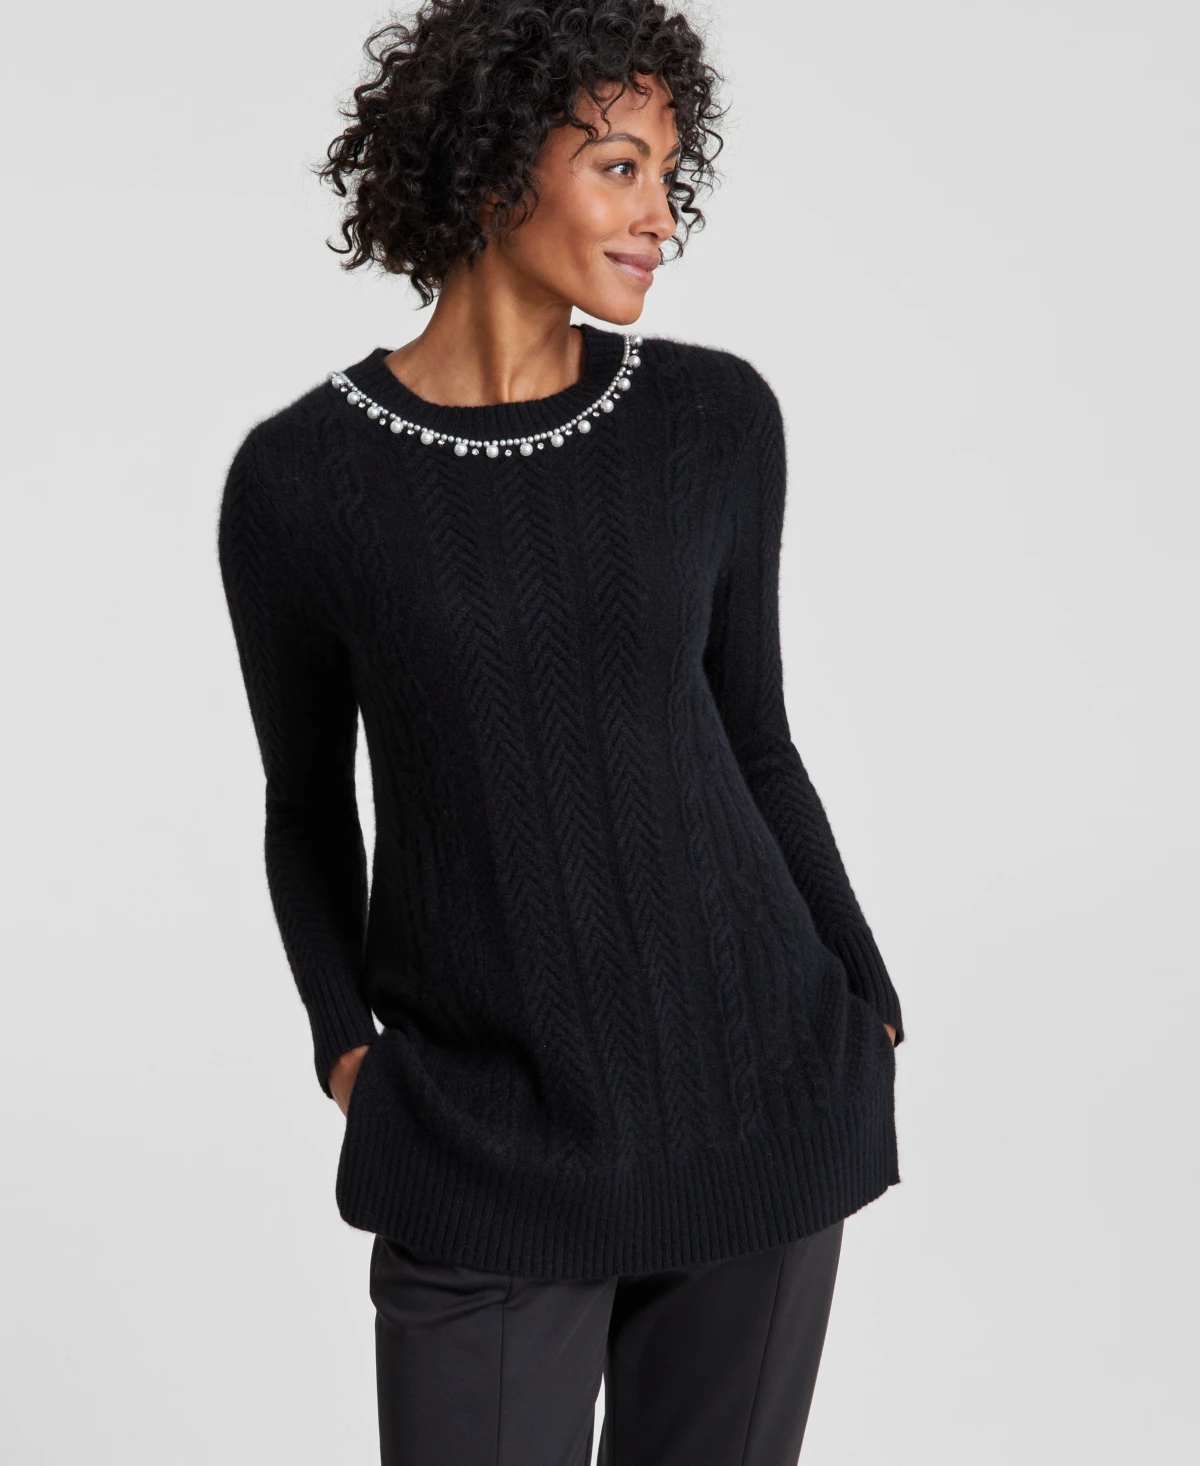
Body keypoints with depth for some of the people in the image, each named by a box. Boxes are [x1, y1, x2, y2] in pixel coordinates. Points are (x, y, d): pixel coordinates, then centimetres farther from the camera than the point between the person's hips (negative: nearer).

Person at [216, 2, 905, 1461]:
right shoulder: (299, 478, -7)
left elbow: (751, 739, 7)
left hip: (759, 1083, 2)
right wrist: (344, 1041, -4)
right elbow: (308, 805, 6)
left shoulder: (717, 419, -2)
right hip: (483, 1138, -1)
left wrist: (867, 1007, 7)